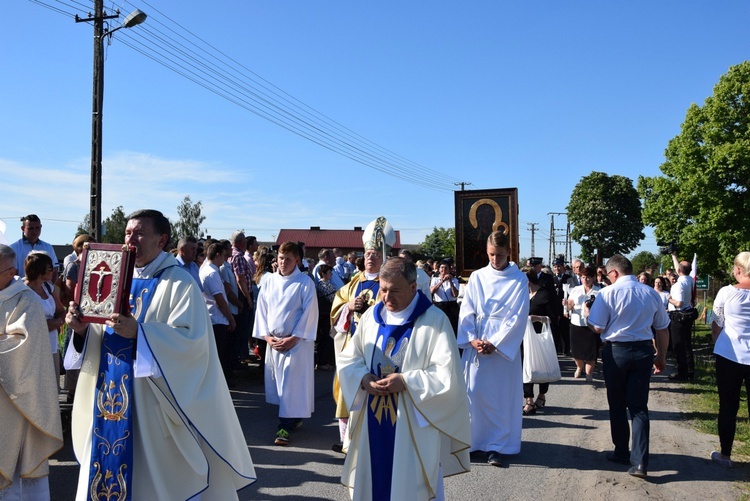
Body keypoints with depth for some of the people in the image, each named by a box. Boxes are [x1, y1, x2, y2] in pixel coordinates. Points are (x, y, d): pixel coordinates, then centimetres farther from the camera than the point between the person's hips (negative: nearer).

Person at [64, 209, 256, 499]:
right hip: (111, 402, 6)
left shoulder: (179, 284, -10)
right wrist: (83, 329, -9)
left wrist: (138, 332, -30)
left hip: (152, 404, -6)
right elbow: (105, 339, 12)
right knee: (108, 468, 15)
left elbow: (191, 340, -21)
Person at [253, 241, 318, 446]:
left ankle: (286, 426, -1)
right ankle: (294, 417, 25)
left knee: (292, 382, -6)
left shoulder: (305, 283, -8)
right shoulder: (269, 282, 6)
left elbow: (309, 313, -10)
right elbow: (261, 311, 9)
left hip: (297, 341, -5)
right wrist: (267, 336, -2)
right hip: (274, 341, 5)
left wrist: (292, 339, -12)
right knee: (277, 381, 10)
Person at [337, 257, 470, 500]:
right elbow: (348, 358, 8)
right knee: (372, 480, 15)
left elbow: (447, 373, -15)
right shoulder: (371, 316, 4)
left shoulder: (435, 320, -10)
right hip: (372, 418, 5)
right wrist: (364, 379, -11)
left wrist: (405, 381, -21)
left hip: (413, 423, -4)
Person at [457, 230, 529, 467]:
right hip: (476, 344, 2)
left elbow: (518, 316, -6)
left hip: (504, 346, -2)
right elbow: (466, 311, 3)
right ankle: (470, 440, 14)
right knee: (473, 391, 2)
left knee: (501, 395, 2)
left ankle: (496, 445, 11)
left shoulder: (519, 279, -1)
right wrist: (471, 339, -11)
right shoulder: (477, 277, 6)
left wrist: (495, 343, -12)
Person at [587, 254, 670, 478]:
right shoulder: (651, 293, 4)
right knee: (639, 407, 6)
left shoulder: (608, 293, -11)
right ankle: (640, 462, 0)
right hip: (643, 351, 4)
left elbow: (597, 328, -12)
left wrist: (587, 315, 9)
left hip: (616, 351, -3)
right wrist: (661, 356, 22)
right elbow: (662, 328, 11)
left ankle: (621, 453, 25)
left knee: (617, 405, 13)